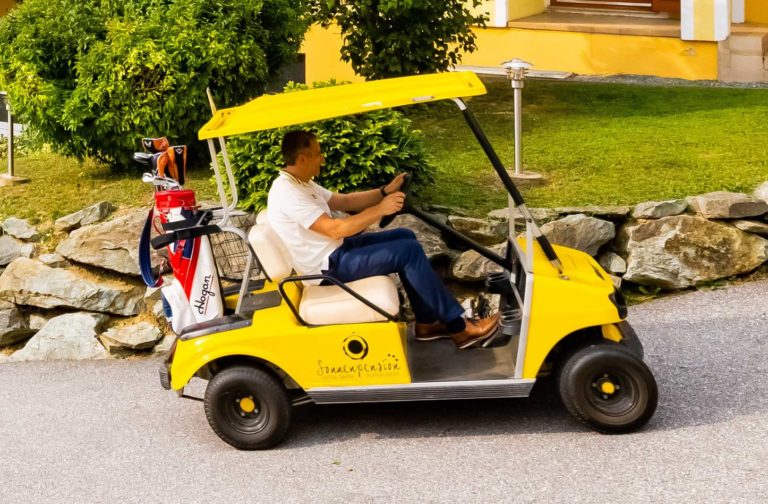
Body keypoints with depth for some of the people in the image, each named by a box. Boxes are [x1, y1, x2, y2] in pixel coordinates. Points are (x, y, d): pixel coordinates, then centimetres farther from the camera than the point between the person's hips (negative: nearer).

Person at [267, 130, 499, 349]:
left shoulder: (300, 183, 9)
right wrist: (380, 209, -24)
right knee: (409, 251, -15)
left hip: (335, 249, 11)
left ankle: (426, 323, 14)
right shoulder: (287, 193, -24)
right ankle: (459, 327, -8)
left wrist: (385, 192, 4)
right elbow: (335, 229, -29)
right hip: (328, 266, -11)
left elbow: (343, 201, 16)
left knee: (404, 236, 13)